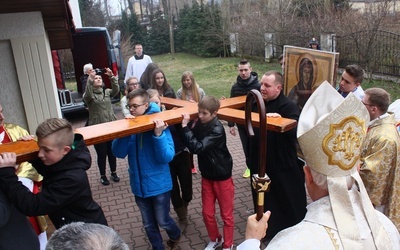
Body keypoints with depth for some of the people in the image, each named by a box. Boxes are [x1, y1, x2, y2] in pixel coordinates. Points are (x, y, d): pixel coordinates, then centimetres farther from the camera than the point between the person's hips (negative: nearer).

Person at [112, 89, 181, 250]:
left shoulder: (160, 125, -17)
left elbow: (166, 158, -22)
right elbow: (119, 153, -13)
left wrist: (158, 134, -35)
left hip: (159, 184, -4)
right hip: (139, 185, 4)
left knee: (162, 221, 15)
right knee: (149, 225, 18)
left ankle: (175, 235, 47)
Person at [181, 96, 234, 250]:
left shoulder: (217, 129, -24)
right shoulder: (199, 123, -4)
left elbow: (197, 147, -32)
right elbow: (189, 143, 1)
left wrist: (185, 127, -29)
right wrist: (188, 126, -13)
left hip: (222, 176, -6)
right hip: (206, 175, 6)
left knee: (226, 214, 10)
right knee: (207, 212, 15)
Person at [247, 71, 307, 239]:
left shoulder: (289, 106, -15)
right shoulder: (257, 103, 6)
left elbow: (295, 130, -29)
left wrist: (279, 119, -43)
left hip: (282, 164, -6)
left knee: (287, 201, 8)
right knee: (264, 198, 21)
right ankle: (267, 229, 43)